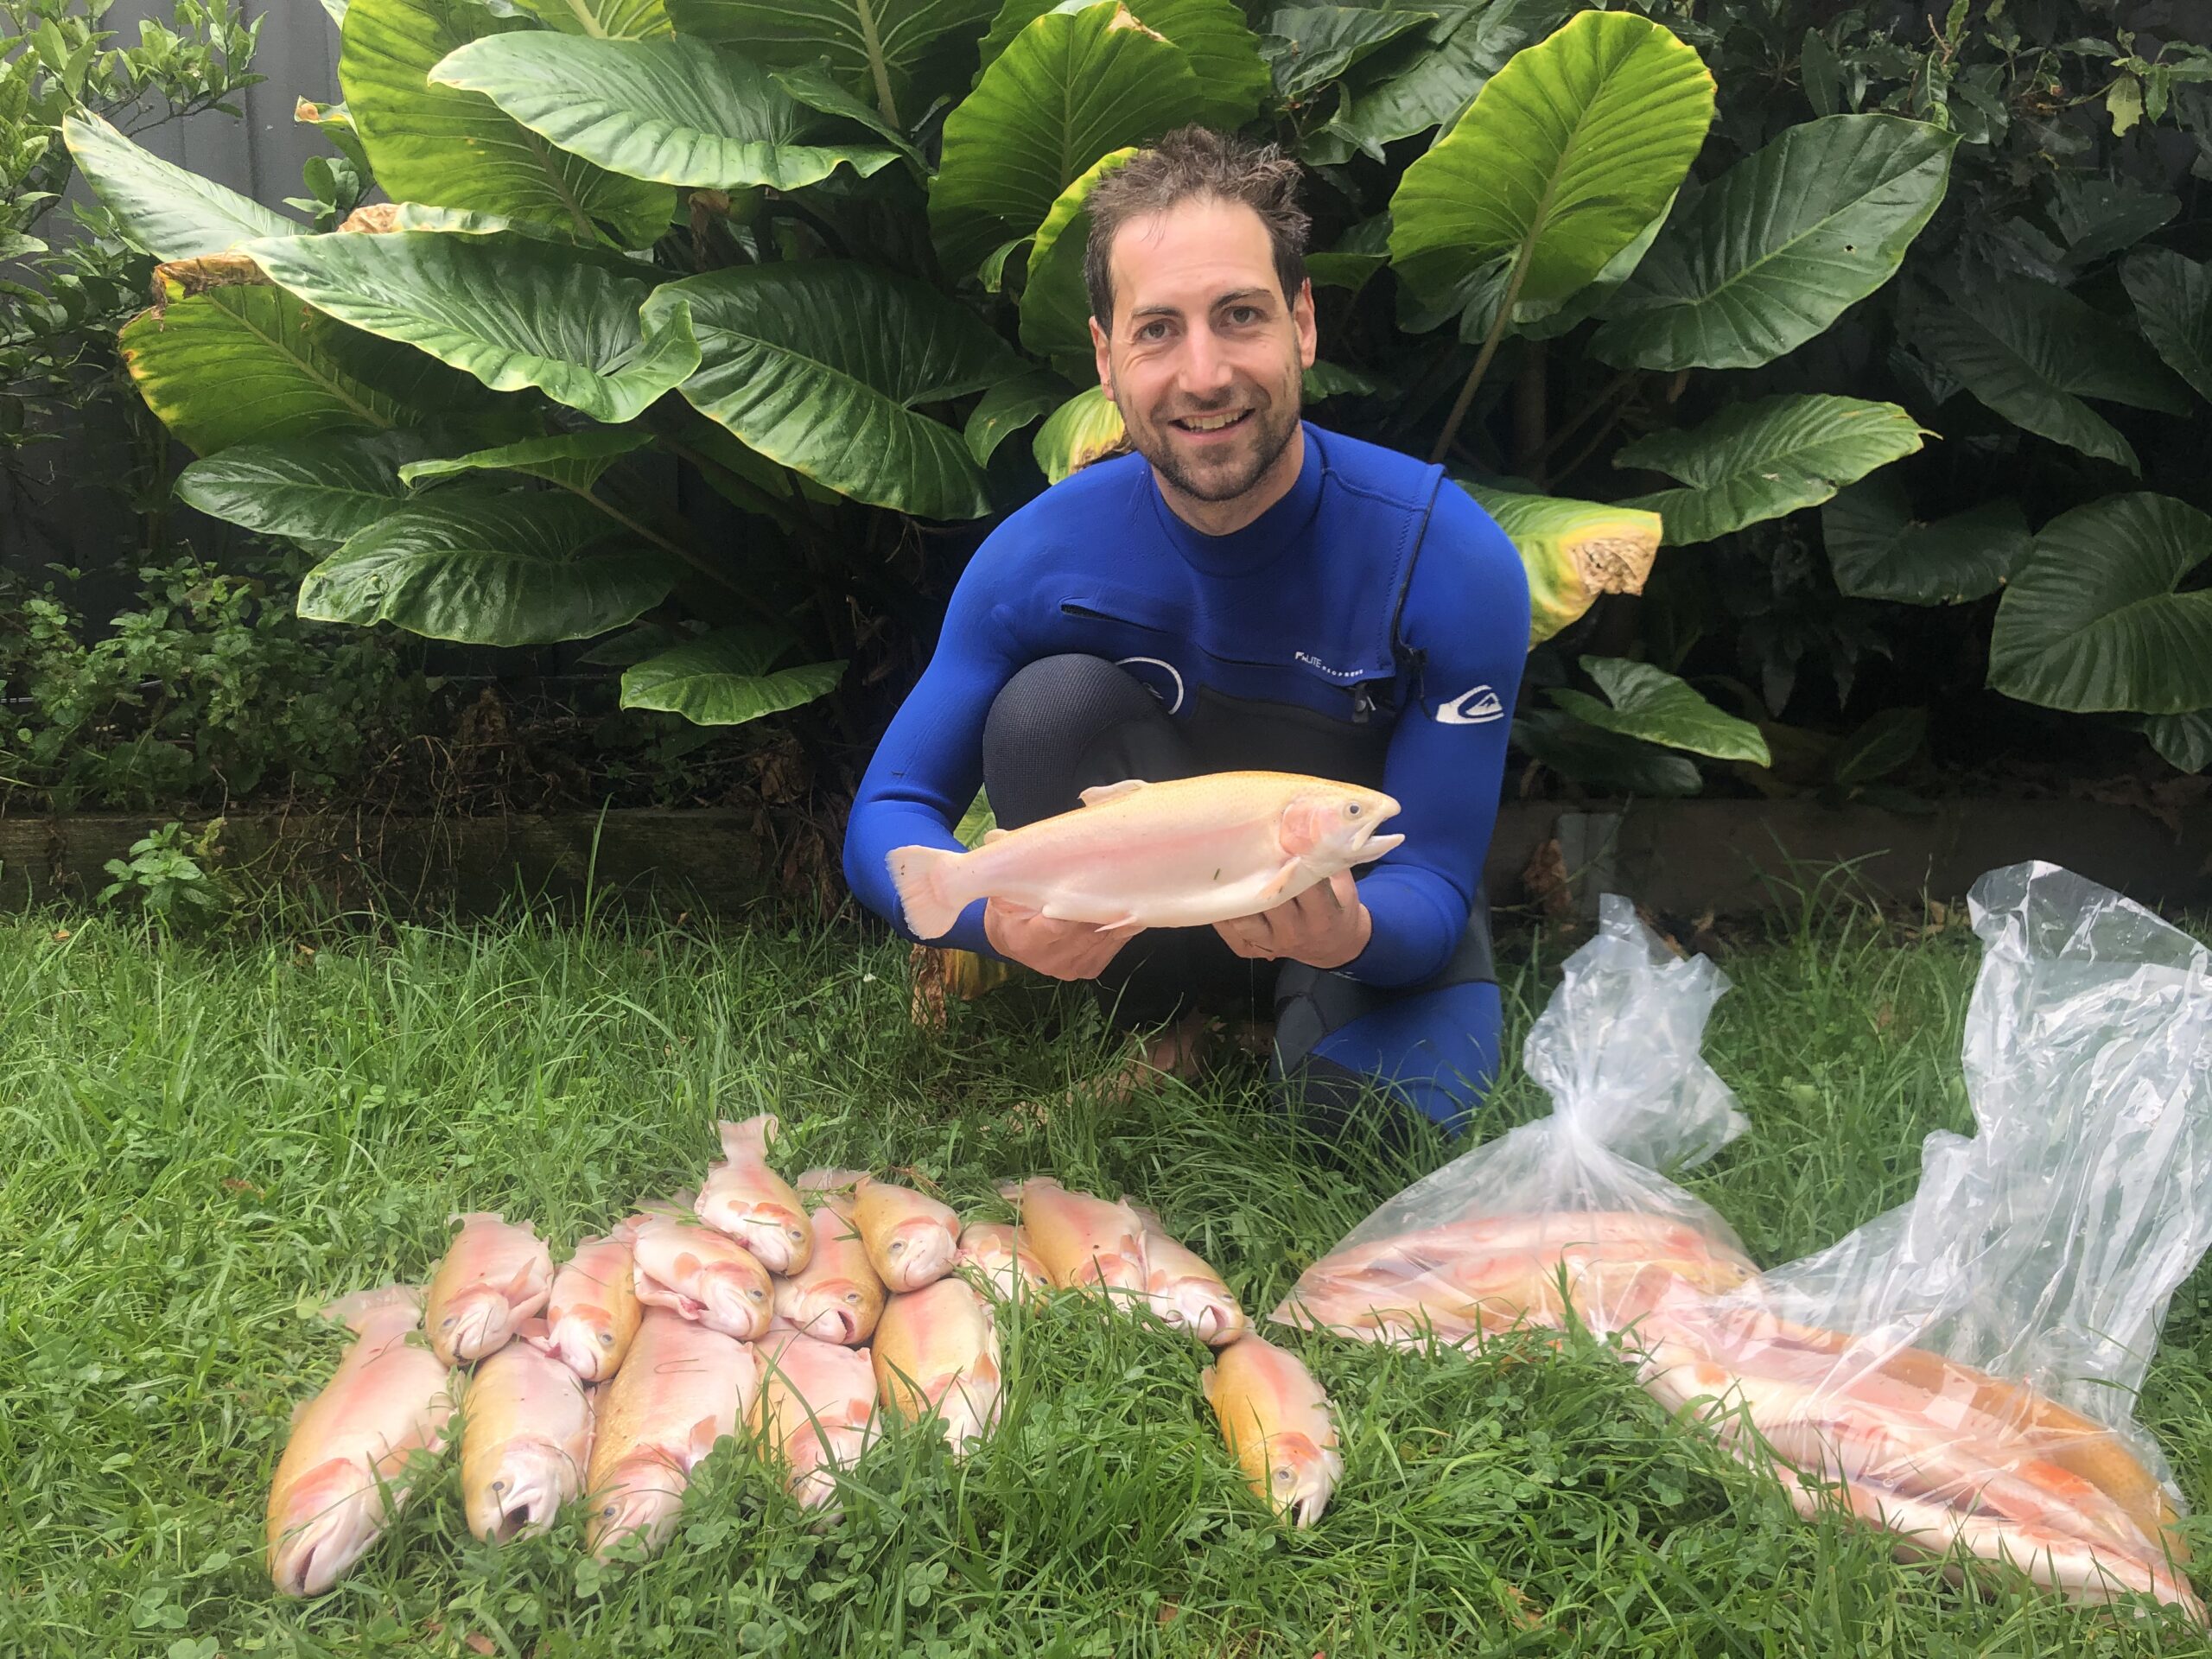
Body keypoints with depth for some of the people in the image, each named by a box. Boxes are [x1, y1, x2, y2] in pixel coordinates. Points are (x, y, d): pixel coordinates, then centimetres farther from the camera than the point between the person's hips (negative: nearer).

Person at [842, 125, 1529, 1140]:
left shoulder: (1451, 560, -26)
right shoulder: (1040, 554, -20)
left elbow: (1434, 882, -22)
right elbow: (884, 821, -16)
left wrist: (1346, 931, -48)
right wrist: (1002, 916, -40)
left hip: (1369, 905, -1)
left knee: (1384, 1110, -33)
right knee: (1047, 706, -26)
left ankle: (1297, 1015, 3)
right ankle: (1174, 1017, -6)